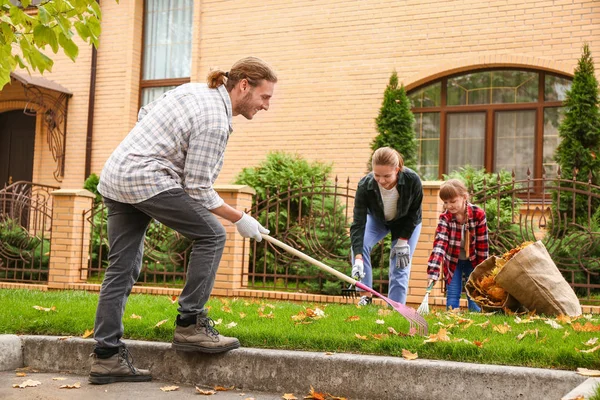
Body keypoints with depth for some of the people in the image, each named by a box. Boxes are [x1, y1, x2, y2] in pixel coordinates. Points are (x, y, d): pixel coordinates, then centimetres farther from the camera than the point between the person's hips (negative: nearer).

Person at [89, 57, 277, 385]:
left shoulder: (194, 89, 14)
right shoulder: (215, 121, -14)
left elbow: (144, 114, 25)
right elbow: (199, 189, -13)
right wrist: (240, 219, -2)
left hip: (114, 176, 10)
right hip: (146, 180, -10)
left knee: (122, 266, 8)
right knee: (211, 236, -2)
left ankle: (106, 356, 10)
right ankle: (190, 326, -2)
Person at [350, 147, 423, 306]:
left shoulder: (412, 180, -36)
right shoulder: (365, 186, -36)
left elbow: (414, 213, -18)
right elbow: (358, 223, -37)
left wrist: (402, 241, -19)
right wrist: (358, 259, -46)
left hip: (406, 223, -1)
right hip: (377, 219, 1)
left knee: (400, 267, -9)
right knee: (359, 244, -24)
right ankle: (366, 296, -15)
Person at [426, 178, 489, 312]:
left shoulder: (478, 214, -19)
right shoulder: (445, 217, -20)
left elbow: (482, 243, -11)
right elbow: (439, 244, -31)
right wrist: (433, 273, -40)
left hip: (472, 261, 0)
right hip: (453, 261, 0)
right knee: (452, 295, 0)